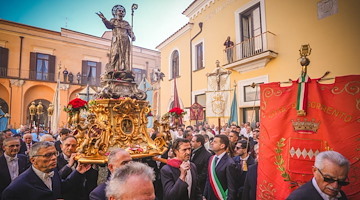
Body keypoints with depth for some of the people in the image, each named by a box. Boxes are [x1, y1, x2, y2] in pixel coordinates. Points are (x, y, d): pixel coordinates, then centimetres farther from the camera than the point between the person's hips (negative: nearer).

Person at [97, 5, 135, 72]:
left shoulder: (126, 23, 23)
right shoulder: (113, 20, 16)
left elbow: (130, 31, 12)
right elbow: (109, 25, -4)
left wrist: (132, 36, -11)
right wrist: (103, 19, -22)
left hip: (125, 41, 3)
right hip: (116, 40, -2)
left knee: (125, 56, -5)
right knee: (115, 54, -13)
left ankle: (125, 70, -8)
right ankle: (112, 69, -19)